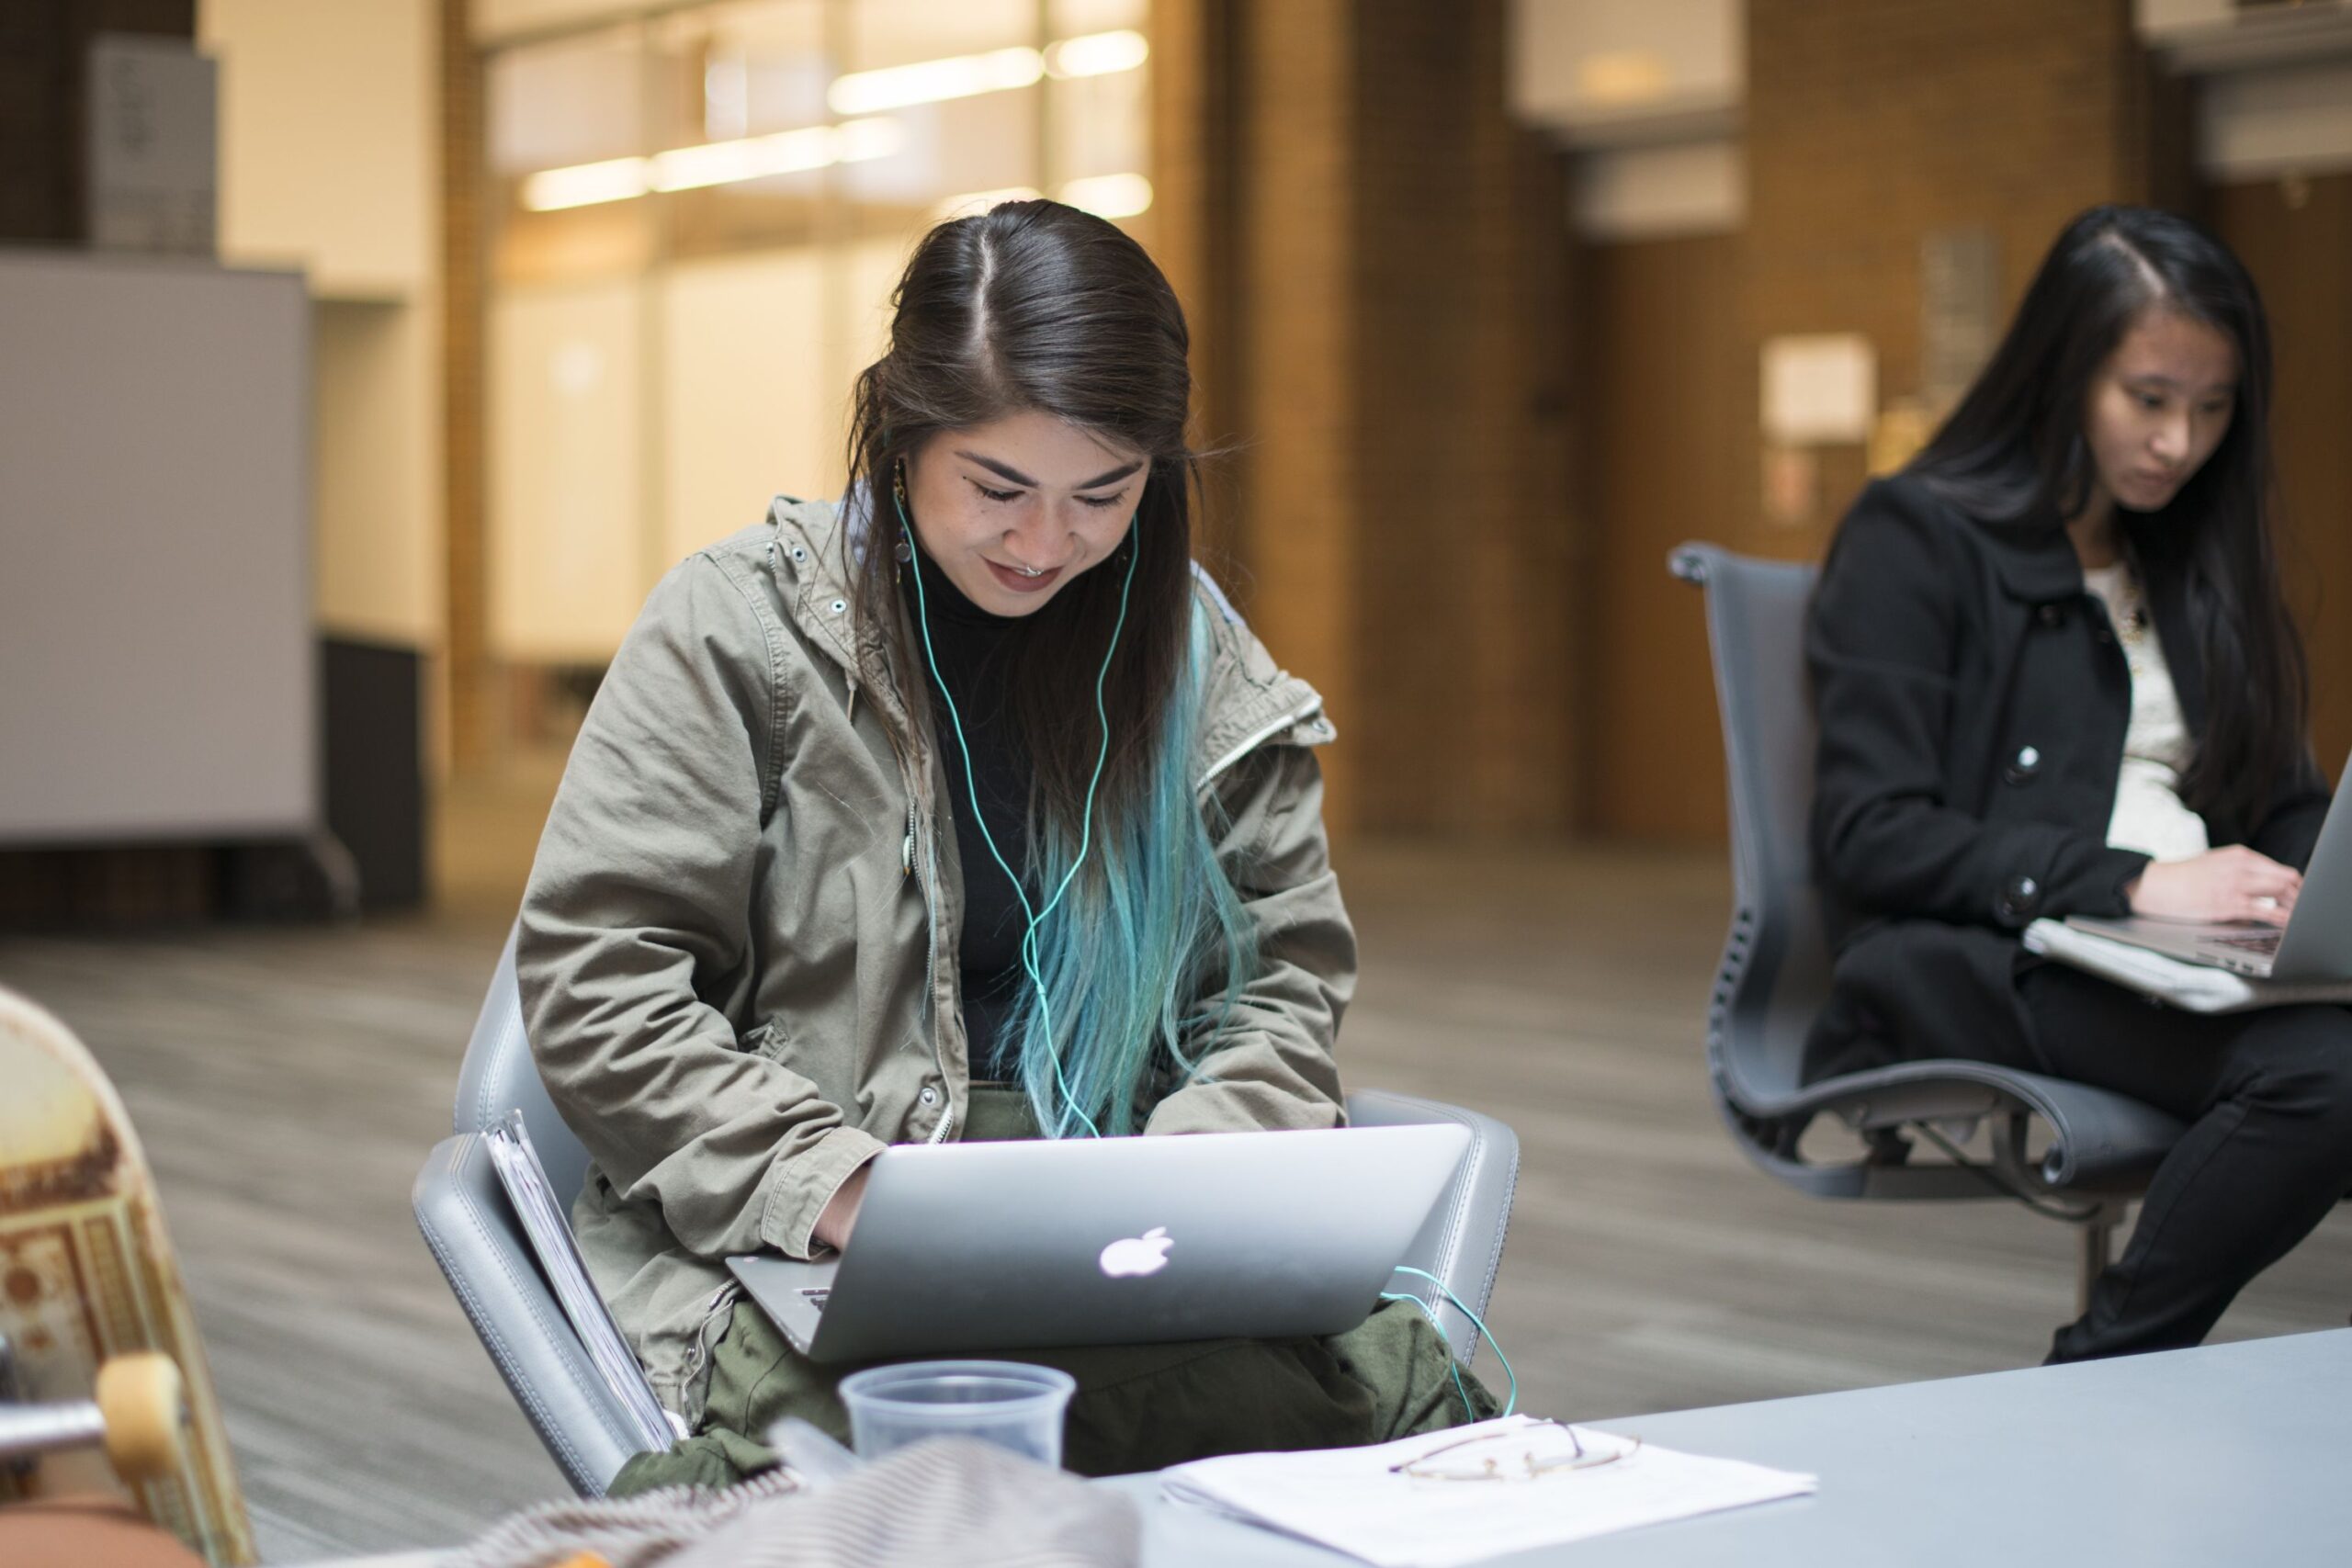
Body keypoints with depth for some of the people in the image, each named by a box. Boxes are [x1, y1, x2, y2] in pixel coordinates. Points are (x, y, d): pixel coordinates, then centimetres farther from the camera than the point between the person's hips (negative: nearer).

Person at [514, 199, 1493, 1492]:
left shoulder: (1194, 655, 13)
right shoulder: (741, 627, 1)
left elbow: (1285, 980, 17)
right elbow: (593, 977, -3)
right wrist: (843, 1187, -14)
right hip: (793, 1258, -4)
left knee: (1403, 1386, -27)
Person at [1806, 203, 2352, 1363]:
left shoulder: (2199, 563, 25)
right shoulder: (1915, 538, 3)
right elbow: (1867, 836, -7)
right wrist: (2128, 884, -17)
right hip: (1974, 969, -6)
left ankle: (2090, 1385, -25)